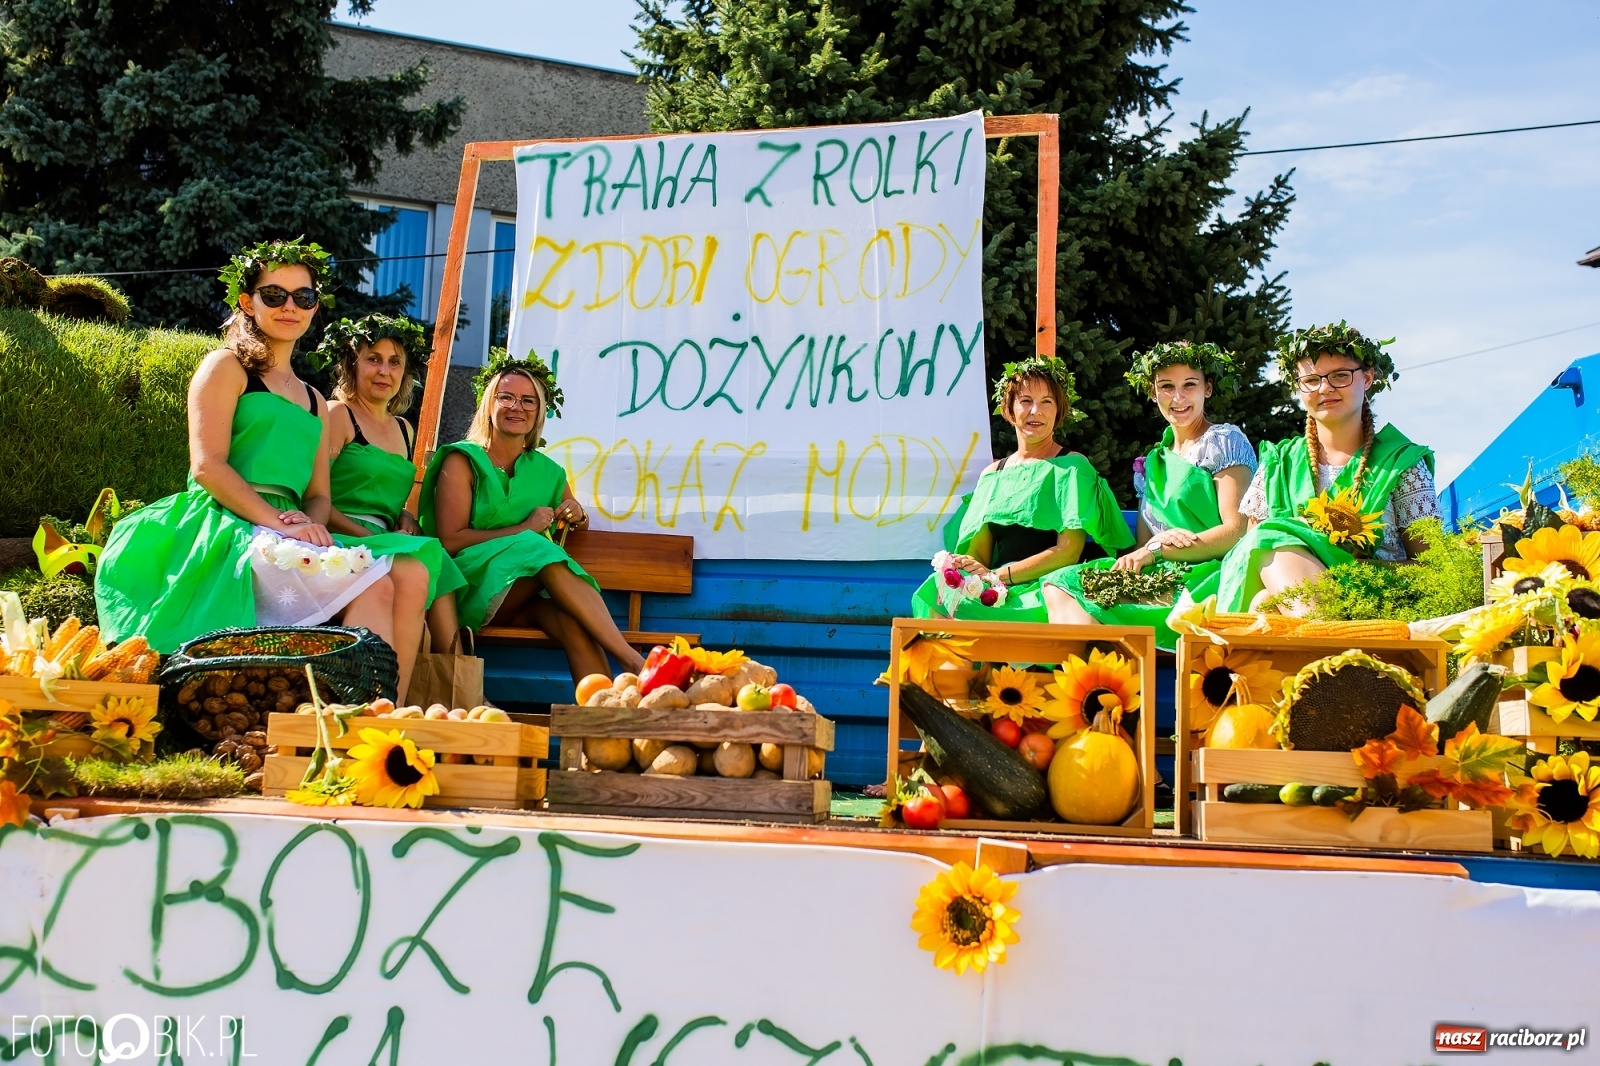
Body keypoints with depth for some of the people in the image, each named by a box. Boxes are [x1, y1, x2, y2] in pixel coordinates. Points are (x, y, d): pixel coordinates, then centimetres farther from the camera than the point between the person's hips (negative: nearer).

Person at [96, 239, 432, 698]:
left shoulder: (314, 401, 27)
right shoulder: (226, 367, 7)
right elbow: (207, 466, -7)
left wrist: (309, 522, -5)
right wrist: (277, 521, -17)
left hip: (288, 536, 7)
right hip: (232, 530, -7)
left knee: (411, 575, -20)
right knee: (373, 585, -29)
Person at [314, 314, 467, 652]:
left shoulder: (404, 430, 23)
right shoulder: (337, 415, 2)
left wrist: (406, 518, 6)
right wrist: (367, 535, -17)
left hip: (386, 544, 6)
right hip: (343, 544, -6)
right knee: (426, 554, -31)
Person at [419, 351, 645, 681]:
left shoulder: (549, 472, 17)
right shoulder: (462, 461, 3)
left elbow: (573, 522, 32)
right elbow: (450, 540, -9)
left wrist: (577, 516, 7)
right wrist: (525, 529, -8)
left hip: (529, 597, 4)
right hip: (473, 587, -4)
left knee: (572, 622, -32)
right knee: (545, 556, -32)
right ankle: (633, 661, -37)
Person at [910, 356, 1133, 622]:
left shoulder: (1072, 467, 5)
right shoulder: (992, 474, 20)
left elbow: (1068, 552, -6)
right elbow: (978, 551, 13)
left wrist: (998, 575, -16)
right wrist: (965, 569, -13)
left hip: (1043, 591, -4)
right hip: (996, 592, 4)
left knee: (963, 610, -33)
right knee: (939, 601, -30)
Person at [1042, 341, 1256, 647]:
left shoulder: (1225, 441, 4)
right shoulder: (1154, 462, 24)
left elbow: (1237, 532, -7)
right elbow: (1142, 547, 16)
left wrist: (1158, 549, -12)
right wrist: (1163, 539, -9)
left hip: (1207, 576, -7)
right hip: (1160, 577, 7)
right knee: (1059, 584, -17)